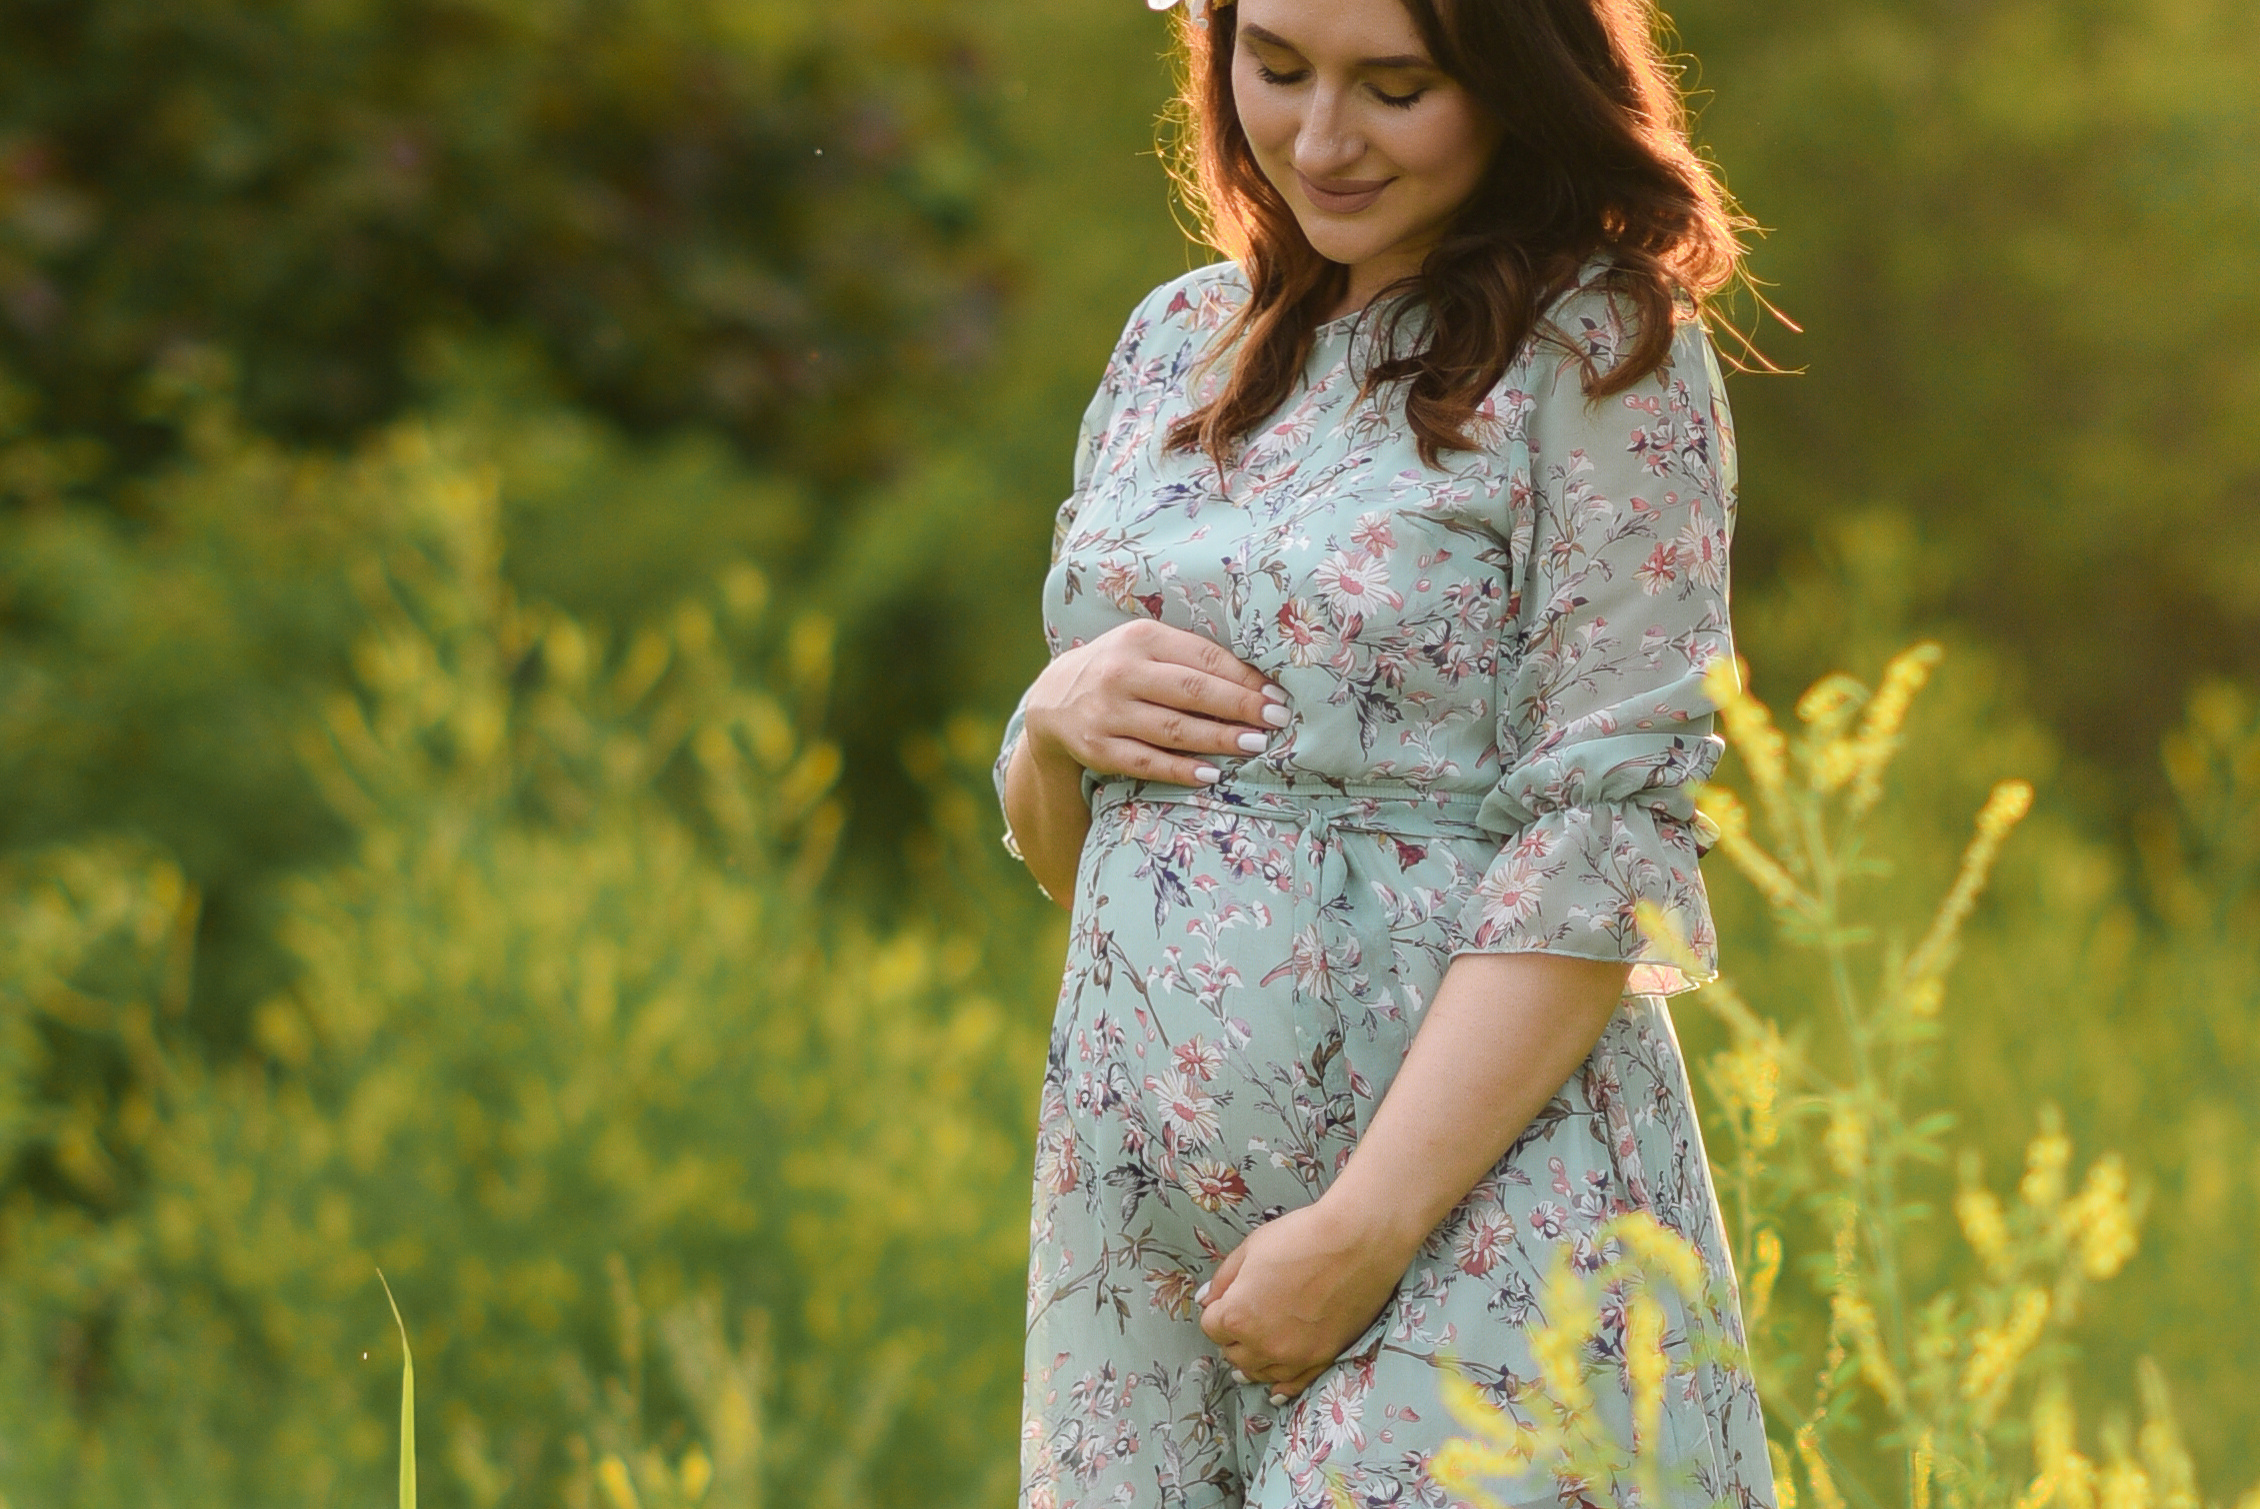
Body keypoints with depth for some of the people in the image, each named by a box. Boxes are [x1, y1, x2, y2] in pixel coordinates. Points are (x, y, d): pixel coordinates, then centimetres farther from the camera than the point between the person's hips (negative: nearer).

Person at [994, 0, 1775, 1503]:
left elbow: (1611, 845, -12)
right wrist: (1059, 715, -3)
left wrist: (1367, 1228, -18)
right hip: (1143, 1218, 6)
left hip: (1476, 1213, -5)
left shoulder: (1599, 353, -5)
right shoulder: (1182, 340, 13)